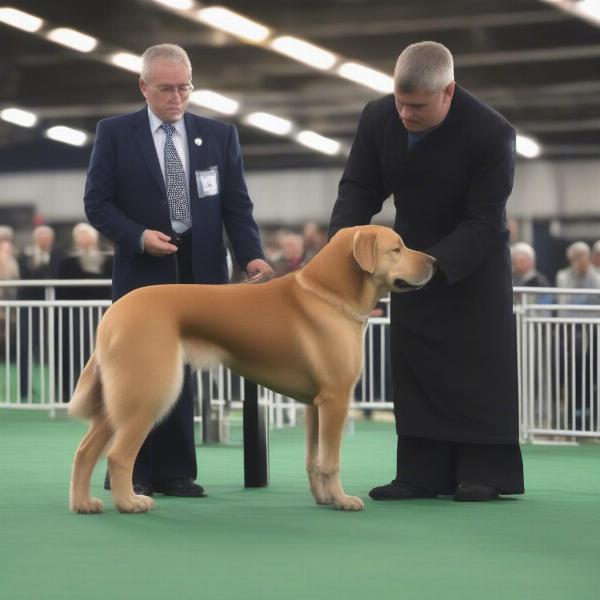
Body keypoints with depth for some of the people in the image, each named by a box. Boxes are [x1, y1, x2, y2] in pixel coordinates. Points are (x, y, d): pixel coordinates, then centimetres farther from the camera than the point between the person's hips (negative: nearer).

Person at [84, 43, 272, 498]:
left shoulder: (219, 135, 8)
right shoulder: (115, 133, 2)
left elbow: (237, 205, 5)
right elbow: (97, 202, -1)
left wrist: (251, 255, -11)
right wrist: (139, 235, -16)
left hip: (200, 271, 2)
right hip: (142, 270, -2)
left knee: (181, 372, 5)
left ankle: (174, 472, 8)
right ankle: (131, 473, 4)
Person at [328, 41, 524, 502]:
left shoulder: (491, 133, -28)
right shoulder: (378, 118, -15)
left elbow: (483, 221, -26)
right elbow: (359, 187, -7)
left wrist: (432, 266, -37)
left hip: (474, 257, -4)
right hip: (411, 255, 4)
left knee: (481, 360, -5)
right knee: (413, 363, 2)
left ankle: (483, 472, -2)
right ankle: (422, 473, 4)